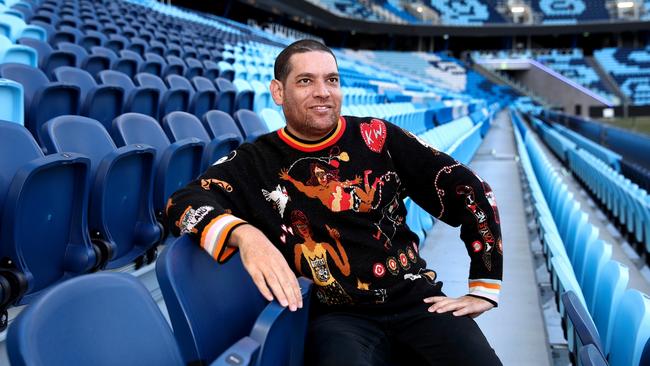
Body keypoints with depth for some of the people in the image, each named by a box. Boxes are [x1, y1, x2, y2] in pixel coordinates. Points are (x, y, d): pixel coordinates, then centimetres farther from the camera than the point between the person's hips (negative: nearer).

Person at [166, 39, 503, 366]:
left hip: (416, 297, 2)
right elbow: (183, 203, -10)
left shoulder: (377, 137, 6)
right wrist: (244, 234, -31)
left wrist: (484, 288, 5)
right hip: (338, 314, -2)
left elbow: (467, 188, 9)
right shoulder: (257, 162, 4)